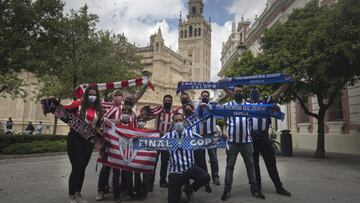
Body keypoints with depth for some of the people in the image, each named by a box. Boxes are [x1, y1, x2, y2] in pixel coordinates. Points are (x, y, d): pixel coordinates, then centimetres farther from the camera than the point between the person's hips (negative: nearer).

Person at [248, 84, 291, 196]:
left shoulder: (265, 102, 13)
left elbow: (278, 93, 7)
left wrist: (288, 82, -4)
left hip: (264, 136, 0)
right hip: (251, 137, 0)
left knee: (271, 162, 5)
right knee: (254, 163, 8)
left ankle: (279, 187, 14)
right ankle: (257, 186, 19)